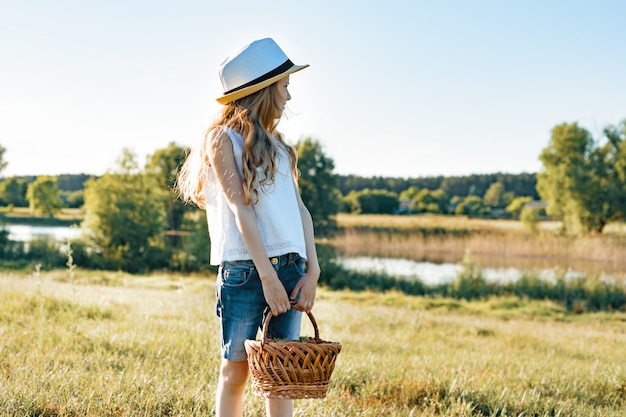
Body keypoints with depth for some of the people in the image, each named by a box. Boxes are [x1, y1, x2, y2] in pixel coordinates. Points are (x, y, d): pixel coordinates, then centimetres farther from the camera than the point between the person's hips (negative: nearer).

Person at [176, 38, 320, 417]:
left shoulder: (278, 144, 17)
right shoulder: (224, 139, -1)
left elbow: (300, 208, 10)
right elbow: (241, 211, -9)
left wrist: (312, 271, -1)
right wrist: (267, 276, -15)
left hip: (291, 268, 5)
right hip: (245, 269, -5)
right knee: (236, 371, 2)